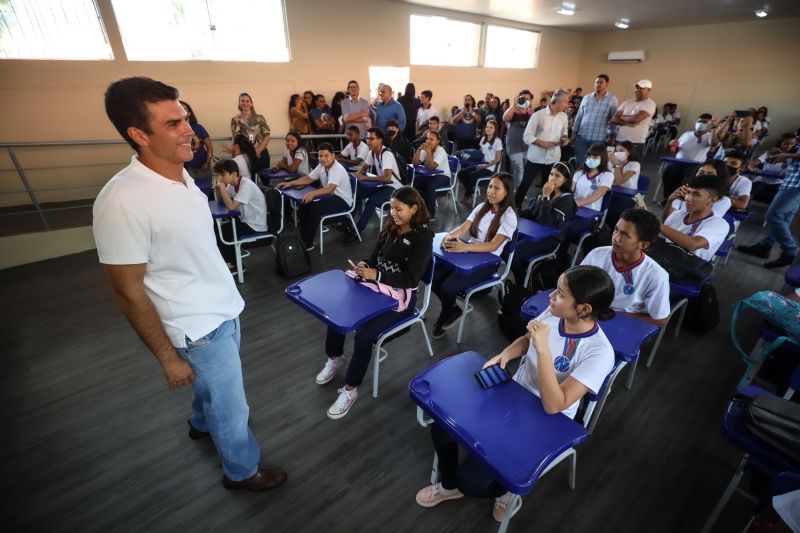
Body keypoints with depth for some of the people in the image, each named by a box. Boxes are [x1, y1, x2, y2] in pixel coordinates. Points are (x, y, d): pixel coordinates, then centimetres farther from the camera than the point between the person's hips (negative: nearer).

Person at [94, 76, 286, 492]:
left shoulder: (182, 176, -2)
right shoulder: (123, 202, -27)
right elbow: (129, 292, -20)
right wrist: (168, 358, -14)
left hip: (225, 307, 8)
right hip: (200, 327, -8)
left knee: (214, 380, 32)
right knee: (231, 405, 13)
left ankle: (202, 423, 62)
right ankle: (242, 470, 41)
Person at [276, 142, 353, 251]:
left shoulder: (338, 169, -24)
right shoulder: (321, 166, 2)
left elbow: (330, 189, -38)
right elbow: (308, 179, 12)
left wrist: (312, 193, -52)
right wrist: (289, 183, 2)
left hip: (342, 200, -8)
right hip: (330, 196, 8)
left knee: (315, 208, -28)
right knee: (305, 204, -8)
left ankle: (308, 243, -16)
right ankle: (303, 239, 0)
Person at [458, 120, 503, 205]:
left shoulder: (498, 141, -7)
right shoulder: (483, 139, 12)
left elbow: (497, 159, -9)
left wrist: (486, 166, -17)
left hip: (490, 167, -6)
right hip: (481, 164, 7)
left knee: (471, 175, -28)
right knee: (461, 174, -13)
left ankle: (467, 196, -4)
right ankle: (469, 193, 2)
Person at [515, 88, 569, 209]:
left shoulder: (563, 116, 5)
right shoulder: (538, 115, -11)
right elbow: (527, 137, -13)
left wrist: (564, 138, -4)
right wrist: (542, 143, -23)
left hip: (553, 158, 4)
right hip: (535, 157, -4)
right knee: (525, 184, 3)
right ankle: (516, 206, 17)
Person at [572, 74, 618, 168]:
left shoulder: (613, 100, 2)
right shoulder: (586, 98, 10)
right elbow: (579, 116, 11)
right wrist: (574, 132, 8)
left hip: (598, 139, -2)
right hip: (582, 137, 2)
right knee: (579, 163, 5)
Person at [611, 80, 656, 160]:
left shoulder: (650, 104, -2)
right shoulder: (627, 103, 15)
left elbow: (636, 119, -17)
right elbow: (614, 119, 3)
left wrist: (622, 116, 1)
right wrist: (627, 122, -12)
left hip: (636, 143, -5)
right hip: (619, 141, 5)